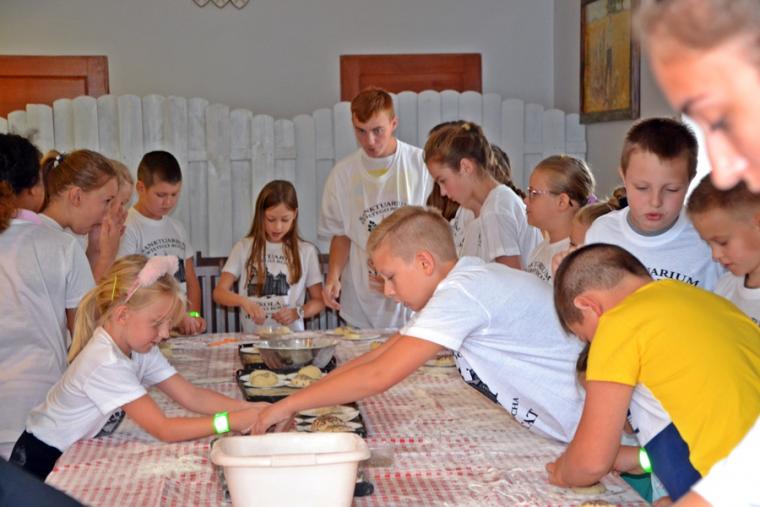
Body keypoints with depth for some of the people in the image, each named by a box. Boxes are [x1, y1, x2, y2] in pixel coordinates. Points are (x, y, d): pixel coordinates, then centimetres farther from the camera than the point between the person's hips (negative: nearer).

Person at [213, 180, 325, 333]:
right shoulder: (244, 248, 8)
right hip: (253, 336, 0)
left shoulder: (306, 251, 7)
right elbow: (219, 292, 2)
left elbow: (319, 301, 11)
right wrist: (243, 301, -18)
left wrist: (297, 313, -9)